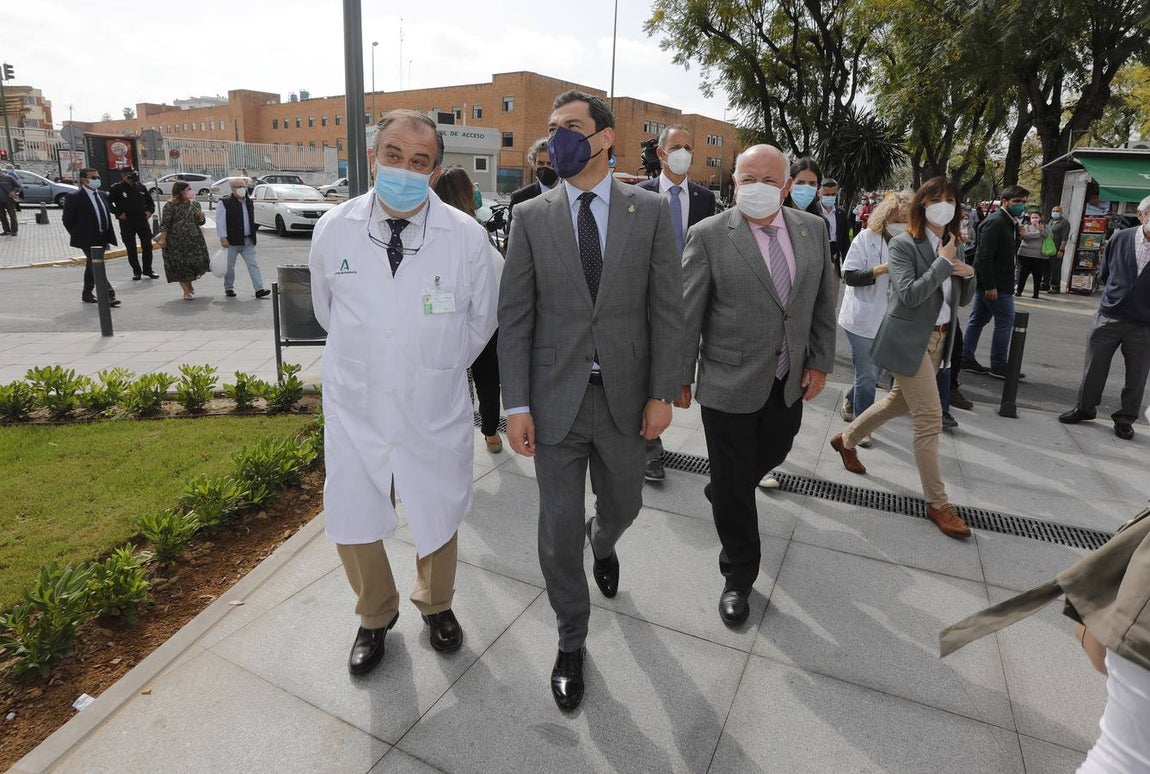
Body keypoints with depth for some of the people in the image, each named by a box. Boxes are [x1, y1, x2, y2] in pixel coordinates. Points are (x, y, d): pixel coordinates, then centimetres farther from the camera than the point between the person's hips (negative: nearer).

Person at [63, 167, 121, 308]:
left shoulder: (102, 195, 11)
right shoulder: (74, 197, -9)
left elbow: (108, 213, 20)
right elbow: (67, 220, -6)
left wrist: (107, 234, 13)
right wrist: (78, 235, -2)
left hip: (102, 238, 7)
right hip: (87, 239, -7)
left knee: (92, 266, 17)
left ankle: (87, 294, 28)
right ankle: (108, 295, -19)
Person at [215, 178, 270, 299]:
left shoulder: (248, 202, 12)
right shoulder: (225, 203, -7)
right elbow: (220, 222, -10)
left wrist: (252, 237, 17)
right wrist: (223, 238, -16)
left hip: (248, 241, 5)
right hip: (232, 241, -4)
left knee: (253, 264, -3)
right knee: (229, 266, 7)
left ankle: (259, 289, -7)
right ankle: (229, 288, 21)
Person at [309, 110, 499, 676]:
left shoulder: (467, 237, -11)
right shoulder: (333, 231, -7)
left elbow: (479, 322, 4)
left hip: (435, 412, -1)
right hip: (355, 409, 1)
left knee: (438, 522, 17)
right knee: (352, 528, 13)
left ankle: (435, 605, 49)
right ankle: (375, 616, 44)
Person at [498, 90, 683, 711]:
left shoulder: (650, 210, -1)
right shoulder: (531, 217, -1)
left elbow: (667, 307, -1)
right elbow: (514, 317, -2)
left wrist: (662, 393, -6)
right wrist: (517, 406, -7)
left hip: (624, 396, 1)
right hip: (556, 398, 0)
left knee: (623, 504, 20)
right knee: (559, 530, 5)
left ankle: (601, 543, 59)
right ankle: (571, 643, 30)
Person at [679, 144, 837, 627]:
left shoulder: (813, 230, 3)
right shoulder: (709, 235, -11)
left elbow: (824, 301, 9)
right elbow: (688, 313, -9)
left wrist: (820, 363, 5)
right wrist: (681, 376, -7)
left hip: (790, 382, 5)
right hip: (730, 383, -5)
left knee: (770, 456, 23)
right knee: (734, 485, 6)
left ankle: (722, 494, 56)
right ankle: (738, 576, 26)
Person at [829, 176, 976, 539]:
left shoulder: (951, 247, 10)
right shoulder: (903, 244, -13)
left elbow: (963, 300, 12)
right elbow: (909, 295, -24)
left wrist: (968, 274, -7)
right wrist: (943, 263, -21)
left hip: (938, 339, 8)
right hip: (909, 340, -8)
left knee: (899, 402, 20)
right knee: (929, 419, -7)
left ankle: (845, 440, 43)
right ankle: (937, 503, 4)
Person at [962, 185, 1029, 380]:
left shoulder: (1011, 222, 15)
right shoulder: (995, 222, -15)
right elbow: (984, 256, -22)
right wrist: (990, 286, -23)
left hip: (990, 282, 10)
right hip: (994, 283, -10)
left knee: (978, 319, 12)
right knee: (1006, 320, -4)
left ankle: (966, 359, 20)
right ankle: (999, 366, 3)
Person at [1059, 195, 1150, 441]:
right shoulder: (1120, 239, -2)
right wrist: (1116, 295, 10)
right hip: (1110, 316, 1)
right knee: (1094, 366, 11)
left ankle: (1125, 419, 24)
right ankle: (1084, 407, 28)